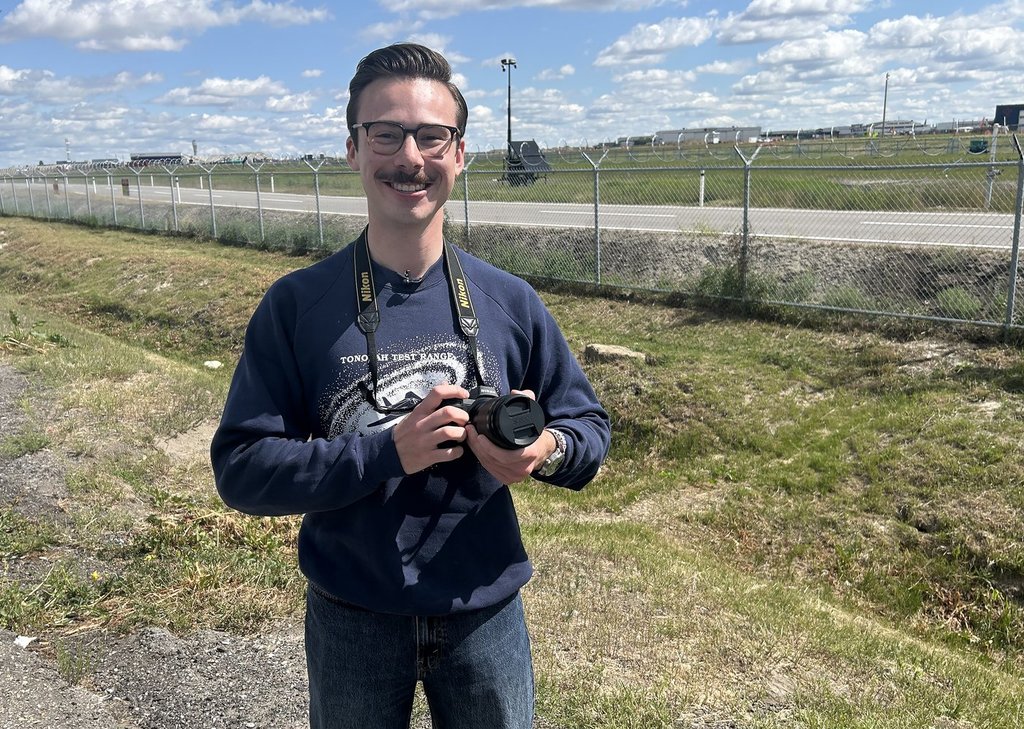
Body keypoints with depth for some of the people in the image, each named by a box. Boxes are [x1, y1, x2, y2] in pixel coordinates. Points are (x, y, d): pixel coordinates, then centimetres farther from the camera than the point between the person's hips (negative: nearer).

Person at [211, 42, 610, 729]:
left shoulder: (510, 301, -6)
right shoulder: (297, 304, -11)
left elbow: (590, 424, 3)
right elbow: (240, 467, -13)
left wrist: (547, 450, -20)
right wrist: (389, 451, -26)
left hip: (487, 614, 2)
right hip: (350, 621, -1)